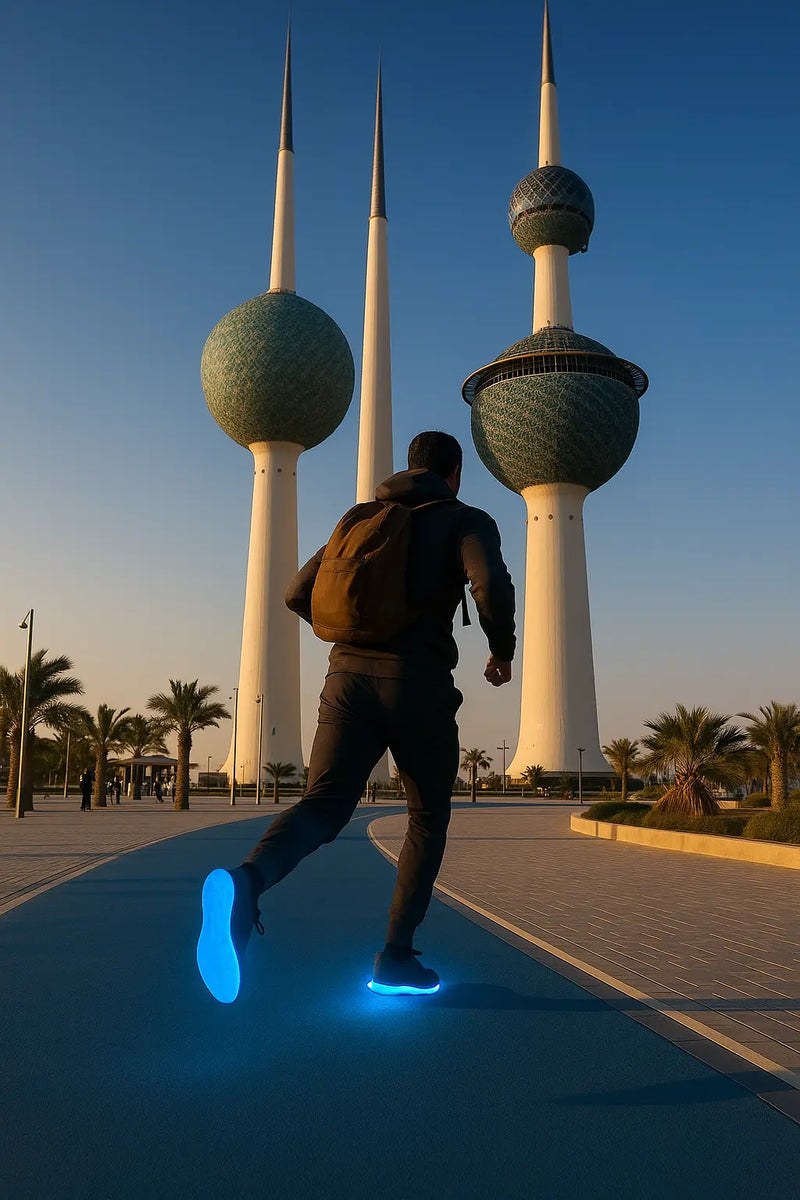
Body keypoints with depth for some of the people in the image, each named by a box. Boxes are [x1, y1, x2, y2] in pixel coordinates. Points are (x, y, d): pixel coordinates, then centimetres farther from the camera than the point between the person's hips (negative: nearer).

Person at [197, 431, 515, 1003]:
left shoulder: (362, 518, 23)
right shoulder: (466, 520, 7)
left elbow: (300, 594, 20)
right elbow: (492, 586, -14)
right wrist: (502, 652, 3)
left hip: (348, 676, 4)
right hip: (419, 682, -3)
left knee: (323, 806, -6)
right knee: (428, 819, 15)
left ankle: (247, 880, -38)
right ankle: (396, 957, 12)